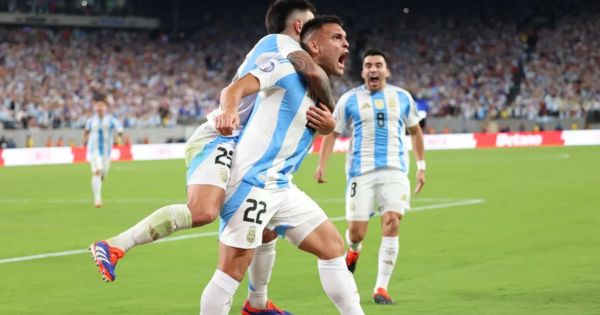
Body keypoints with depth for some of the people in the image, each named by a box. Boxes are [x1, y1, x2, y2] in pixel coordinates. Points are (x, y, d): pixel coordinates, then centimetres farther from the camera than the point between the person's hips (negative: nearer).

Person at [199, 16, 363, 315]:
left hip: (281, 187, 9)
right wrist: (229, 109, -44)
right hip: (250, 182, -9)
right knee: (233, 270, -11)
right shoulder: (286, 69, -6)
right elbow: (235, 88, -21)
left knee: (333, 246, 9)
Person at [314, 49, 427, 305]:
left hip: (394, 169, 1)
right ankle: (353, 250, 37)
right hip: (361, 171, -1)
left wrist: (421, 166, 17)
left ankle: (381, 287, -9)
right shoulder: (350, 99, 4)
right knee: (356, 232, -4)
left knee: (391, 224, -16)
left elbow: (415, 131, 21)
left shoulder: (402, 97, 9)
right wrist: (322, 165, -4)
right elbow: (332, 134, 8)